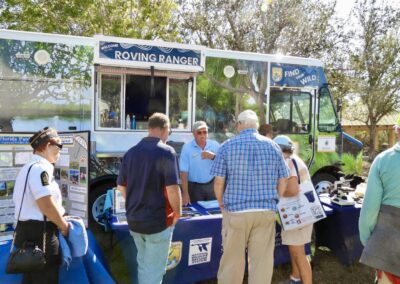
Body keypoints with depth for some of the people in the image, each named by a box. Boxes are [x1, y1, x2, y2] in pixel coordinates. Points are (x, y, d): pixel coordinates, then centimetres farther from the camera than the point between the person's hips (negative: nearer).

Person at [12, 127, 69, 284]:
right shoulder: (40, 168, -17)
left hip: (27, 229, 10)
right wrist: (64, 225, -8)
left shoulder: (28, 167, 17)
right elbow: (46, 205, -23)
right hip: (40, 232, -10)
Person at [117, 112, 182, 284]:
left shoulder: (131, 152, 4)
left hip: (134, 220, 6)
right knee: (154, 270, 7)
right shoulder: (166, 152, -15)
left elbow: (121, 186, 9)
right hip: (158, 221, -6)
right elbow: (172, 189, -21)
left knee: (143, 263, 24)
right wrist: (177, 212, -6)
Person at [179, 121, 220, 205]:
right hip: (194, 187, -3)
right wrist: (185, 193, -15)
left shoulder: (215, 145, 0)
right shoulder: (187, 147, -9)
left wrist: (213, 156, -21)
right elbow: (184, 172, -11)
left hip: (211, 185, 3)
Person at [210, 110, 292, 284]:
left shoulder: (227, 146, -3)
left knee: (232, 260, 11)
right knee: (262, 260, 10)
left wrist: (221, 203, 11)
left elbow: (218, 182, -6)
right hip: (266, 211, 2)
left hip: (236, 211, -2)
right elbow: (282, 181, 6)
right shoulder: (273, 146, 4)